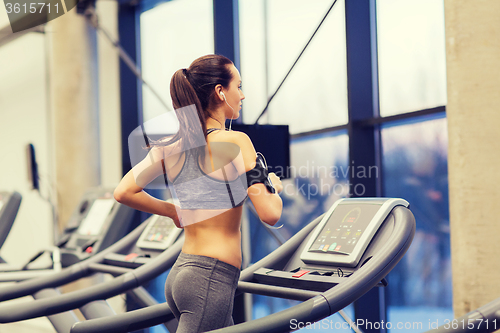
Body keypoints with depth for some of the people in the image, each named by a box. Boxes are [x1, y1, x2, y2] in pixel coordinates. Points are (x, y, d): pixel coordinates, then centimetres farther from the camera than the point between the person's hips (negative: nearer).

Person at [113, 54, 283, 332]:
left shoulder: (173, 145, 7)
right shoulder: (234, 142, -12)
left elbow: (124, 192, 9)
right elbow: (270, 214, -15)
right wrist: (275, 187, 6)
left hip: (180, 274, 8)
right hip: (212, 279, -8)